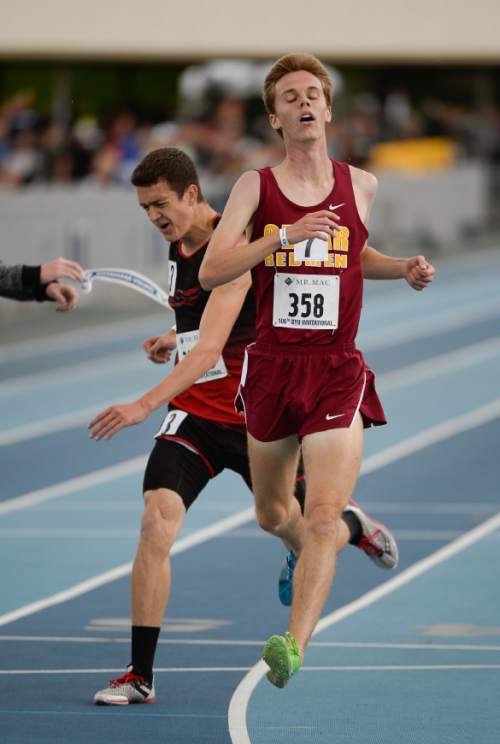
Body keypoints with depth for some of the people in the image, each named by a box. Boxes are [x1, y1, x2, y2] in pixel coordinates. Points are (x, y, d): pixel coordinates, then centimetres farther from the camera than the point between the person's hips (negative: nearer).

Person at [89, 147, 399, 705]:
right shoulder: (178, 247, 6)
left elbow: (211, 346, -32)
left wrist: (146, 404, -42)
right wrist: (177, 339, 9)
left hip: (256, 417, -5)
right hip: (194, 413, 5)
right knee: (156, 522, -18)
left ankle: (352, 525, 50)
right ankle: (140, 676, -16)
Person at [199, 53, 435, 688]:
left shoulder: (360, 185, 6)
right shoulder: (255, 187, -1)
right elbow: (211, 271, -12)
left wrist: (405, 269, 8)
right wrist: (285, 234, -23)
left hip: (338, 370, -1)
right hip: (271, 367, 1)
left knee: (324, 518, -18)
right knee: (273, 516, 19)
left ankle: (294, 645, -25)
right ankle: (308, 559, 53)